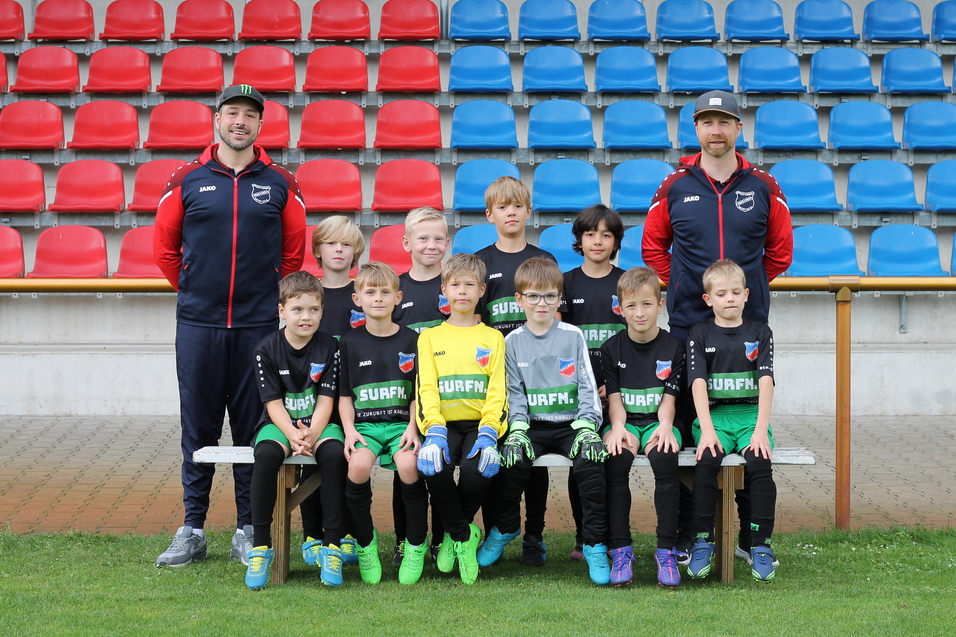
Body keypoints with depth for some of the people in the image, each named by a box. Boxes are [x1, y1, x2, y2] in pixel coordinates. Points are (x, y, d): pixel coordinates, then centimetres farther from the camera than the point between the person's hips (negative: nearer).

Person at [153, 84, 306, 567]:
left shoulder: (280, 184, 5)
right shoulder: (187, 180, 4)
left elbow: (294, 252, 12)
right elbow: (165, 246, 11)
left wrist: (269, 297, 11)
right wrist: (195, 291, 12)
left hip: (258, 326, 0)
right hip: (198, 326, 0)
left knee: (253, 427, 4)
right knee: (198, 427, 5)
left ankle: (249, 530, 13)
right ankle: (192, 530, 13)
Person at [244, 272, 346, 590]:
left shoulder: (329, 347, -1)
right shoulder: (267, 349, -2)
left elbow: (325, 400, -5)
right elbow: (273, 403, -6)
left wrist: (312, 434, -23)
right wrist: (293, 435, -24)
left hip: (319, 423, 0)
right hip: (280, 423, 0)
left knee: (334, 453, -33)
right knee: (266, 454, -34)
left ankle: (332, 545, -27)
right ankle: (261, 547, -25)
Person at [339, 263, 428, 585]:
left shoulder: (411, 341, 9)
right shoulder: (350, 343, 10)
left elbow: (417, 394, 9)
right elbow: (345, 396, 11)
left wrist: (412, 428, -7)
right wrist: (349, 430, -5)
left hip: (401, 423, 0)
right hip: (364, 423, 0)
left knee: (409, 467, -32)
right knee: (358, 466, -33)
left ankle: (415, 546, -9)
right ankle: (365, 542, -8)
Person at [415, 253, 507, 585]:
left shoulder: (492, 337, 15)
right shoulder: (430, 337, 15)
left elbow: (496, 390, 4)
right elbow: (427, 388, 3)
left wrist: (488, 434, -15)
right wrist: (435, 432, -15)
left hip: (480, 423, 0)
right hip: (445, 423, 0)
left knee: (476, 468, -31)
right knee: (433, 467, -31)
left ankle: (453, 534, -1)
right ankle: (464, 537, -7)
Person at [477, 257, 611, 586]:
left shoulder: (573, 336, 5)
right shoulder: (513, 342, 7)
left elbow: (587, 388, 2)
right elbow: (514, 393, 3)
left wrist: (587, 429, -12)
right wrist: (517, 431, -13)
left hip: (570, 424, 0)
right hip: (533, 426, 1)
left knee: (591, 463, -28)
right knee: (514, 461, -27)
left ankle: (595, 546, -16)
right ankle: (505, 528, 1)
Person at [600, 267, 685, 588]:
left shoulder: (672, 347, 5)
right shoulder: (612, 348, 7)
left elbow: (668, 398, 0)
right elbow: (614, 397, 1)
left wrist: (665, 426, -20)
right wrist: (618, 428, -19)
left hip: (657, 421, 0)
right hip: (624, 421, 1)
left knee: (665, 459, -34)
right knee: (615, 460, -33)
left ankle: (666, 549, -25)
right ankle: (621, 549, -25)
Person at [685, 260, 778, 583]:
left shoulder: (760, 332, 10)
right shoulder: (700, 334, 9)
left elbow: (766, 382, -1)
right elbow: (698, 383, -3)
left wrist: (761, 429, -16)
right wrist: (707, 429, -18)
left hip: (751, 413, 0)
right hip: (713, 414, 0)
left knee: (760, 462, -29)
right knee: (707, 462, -31)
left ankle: (761, 545, -21)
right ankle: (703, 542, -20)